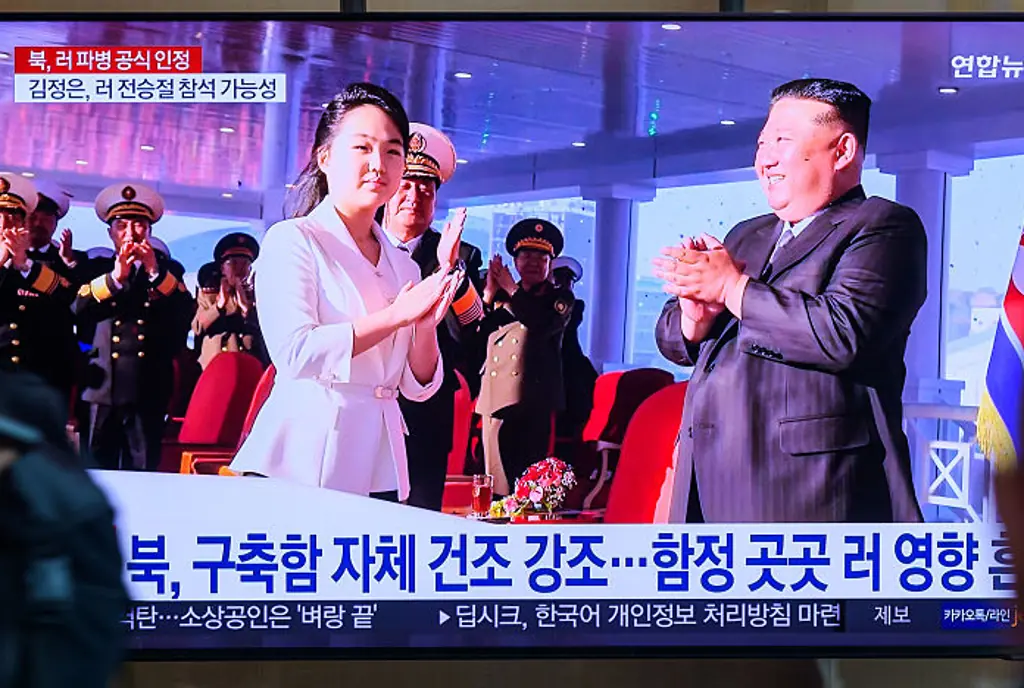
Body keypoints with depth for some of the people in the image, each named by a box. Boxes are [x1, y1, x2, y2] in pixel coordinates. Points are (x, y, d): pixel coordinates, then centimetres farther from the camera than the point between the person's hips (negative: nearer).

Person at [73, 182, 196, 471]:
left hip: (149, 392, -1)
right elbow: (77, 309, -3)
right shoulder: (97, 269, 15)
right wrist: (114, 277, -14)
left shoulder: (169, 271, 13)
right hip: (103, 389, 1)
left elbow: (187, 314, -3)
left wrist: (155, 272, -11)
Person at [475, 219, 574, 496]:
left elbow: (544, 325, -11)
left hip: (535, 400, -3)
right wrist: (488, 295, -2)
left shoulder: (560, 297, 11)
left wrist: (512, 291, -5)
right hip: (497, 398, 3)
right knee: (497, 479, -1)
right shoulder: (500, 296, 20)